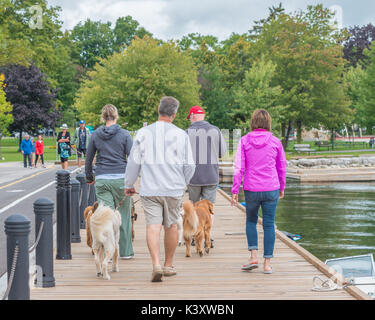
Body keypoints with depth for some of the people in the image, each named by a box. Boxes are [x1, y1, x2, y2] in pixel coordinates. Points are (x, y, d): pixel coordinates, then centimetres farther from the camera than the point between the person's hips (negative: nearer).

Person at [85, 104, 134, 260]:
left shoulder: (96, 135, 5)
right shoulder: (124, 134, -2)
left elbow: (88, 159, 11)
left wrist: (89, 178, 24)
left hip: (102, 180, 1)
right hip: (121, 178, -1)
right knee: (124, 214, 11)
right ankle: (125, 251, 17)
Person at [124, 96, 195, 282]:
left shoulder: (143, 133, 1)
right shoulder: (180, 135, -2)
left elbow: (134, 162, 5)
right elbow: (189, 165, 2)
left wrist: (129, 185, 18)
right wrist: (183, 183, 21)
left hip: (149, 189, 0)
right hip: (174, 189, 0)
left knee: (153, 226, -4)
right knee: (171, 225, 13)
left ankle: (156, 264, -20)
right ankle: (168, 265, 24)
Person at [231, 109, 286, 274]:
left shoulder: (244, 141, -3)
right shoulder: (275, 142, 0)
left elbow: (239, 167, -6)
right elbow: (282, 167, 9)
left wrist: (235, 191, -2)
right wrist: (281, 188, 22)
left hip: (251, 189, 0)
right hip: (271, 189, 0)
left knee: (251, 221, 19)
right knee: (269, 225, 6)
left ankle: (253, 256, 6)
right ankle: (267, 263, 6)